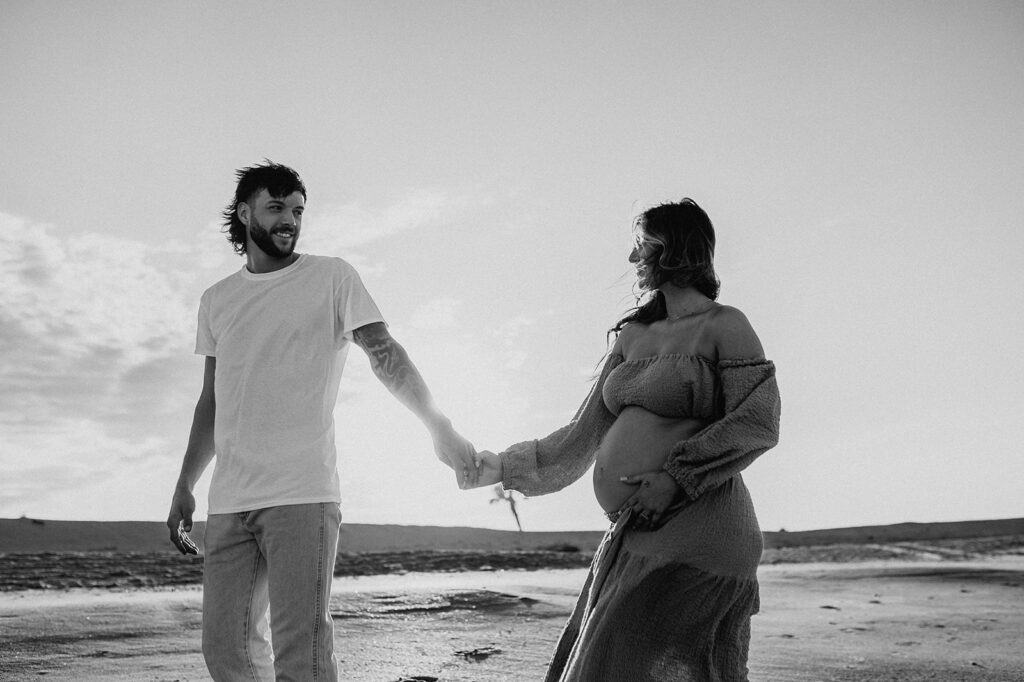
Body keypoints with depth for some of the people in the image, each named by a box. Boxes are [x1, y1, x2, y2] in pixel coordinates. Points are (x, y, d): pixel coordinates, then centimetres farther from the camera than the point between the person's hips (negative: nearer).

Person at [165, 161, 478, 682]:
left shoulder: (332, 277, 4)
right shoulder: (216, 300, 18)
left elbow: (385, 354, -5)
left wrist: (439, 427, -17)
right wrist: (184, 488, 19)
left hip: (302, 495, -5)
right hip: (229, 501, 5)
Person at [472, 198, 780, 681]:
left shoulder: (722, 325, -3)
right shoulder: (632, 337, 16)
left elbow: (759, 424, -13)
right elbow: (583, 436, 17)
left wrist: (677, 477, -18)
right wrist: (503, 468, 17)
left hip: (697, 534, -7)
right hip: (633, 537, 7)